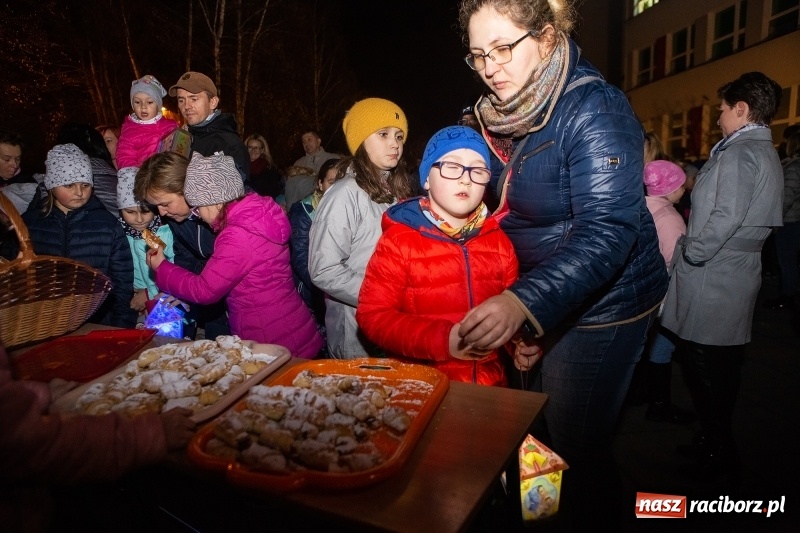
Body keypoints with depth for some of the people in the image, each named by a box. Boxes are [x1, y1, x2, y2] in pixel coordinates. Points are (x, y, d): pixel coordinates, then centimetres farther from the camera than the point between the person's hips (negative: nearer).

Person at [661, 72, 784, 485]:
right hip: (738, 278, 10)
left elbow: (726, 217, -23)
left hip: (711, 280, -10)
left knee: (704, 369, 0)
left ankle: (716, 459, 13)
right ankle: (718, 446, 32)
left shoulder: (738, 152, -14)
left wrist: (689, 254, -13)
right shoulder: (768, 154, 17)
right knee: (724, 366, 18)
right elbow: (752, 217, 17)